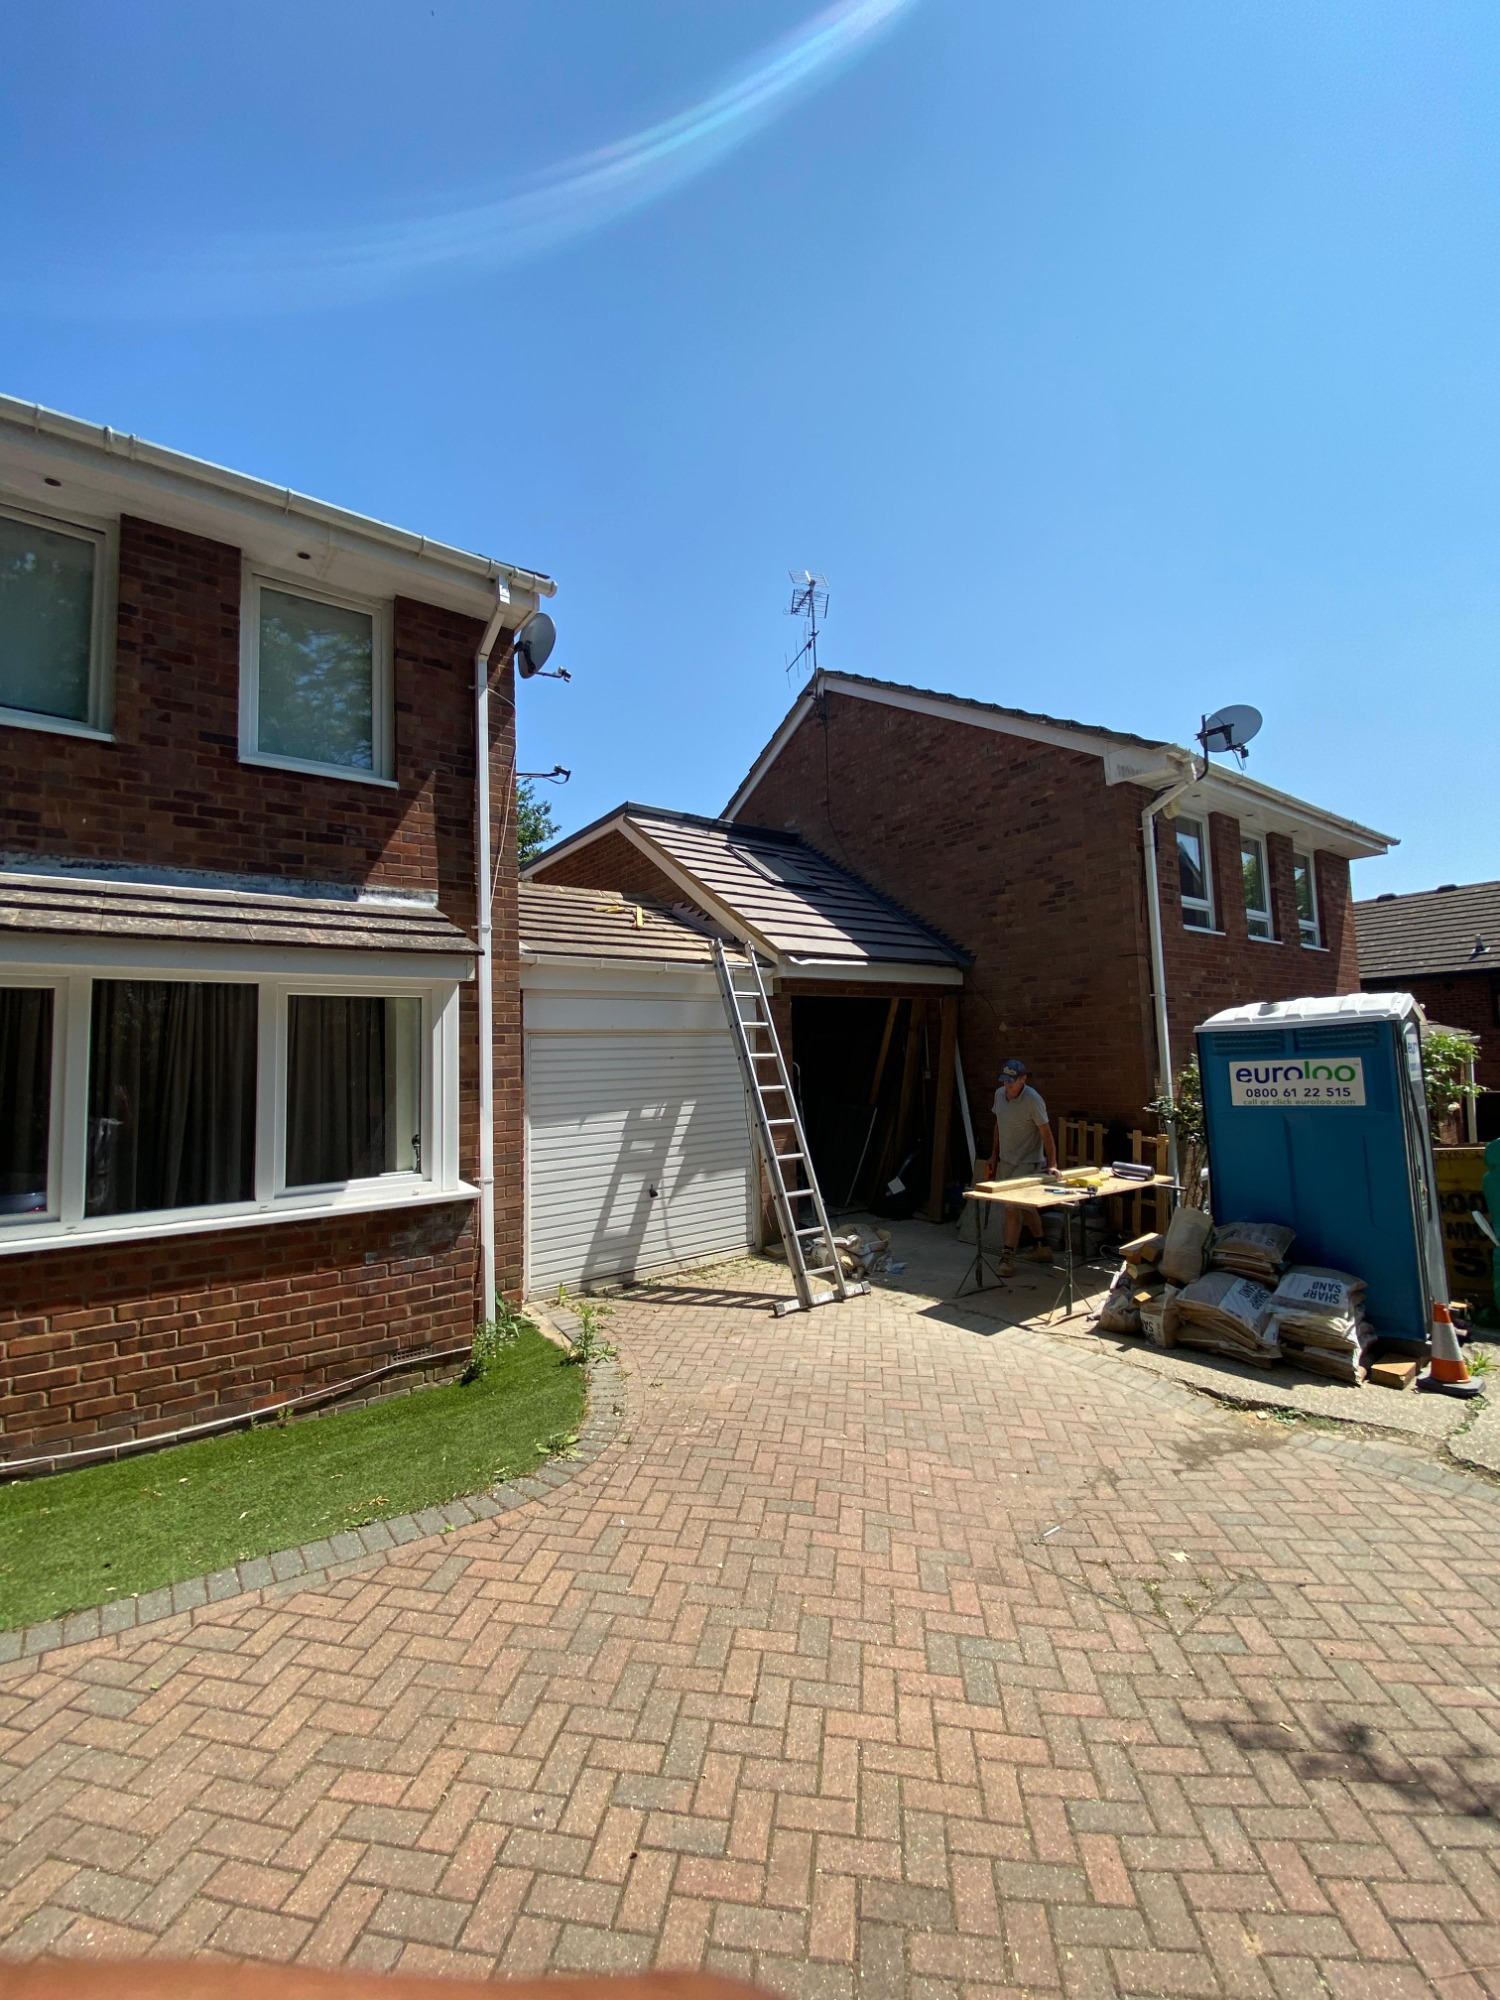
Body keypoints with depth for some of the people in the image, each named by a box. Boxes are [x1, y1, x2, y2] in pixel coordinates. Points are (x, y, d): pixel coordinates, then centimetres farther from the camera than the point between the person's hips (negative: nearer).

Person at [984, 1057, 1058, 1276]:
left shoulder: (1032, 1100, -21)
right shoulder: (999, 1094, 1)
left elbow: (1046, 1133, -20)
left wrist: (1052, 1164, -25)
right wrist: (994, 1155, 14)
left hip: (1027, 1162, -8)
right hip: (1006, 1160, 8)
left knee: (1012, 1207, -11)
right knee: (1026, 1205, 19)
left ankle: (1008, 1257, -4)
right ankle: (1040, 1249, 34)